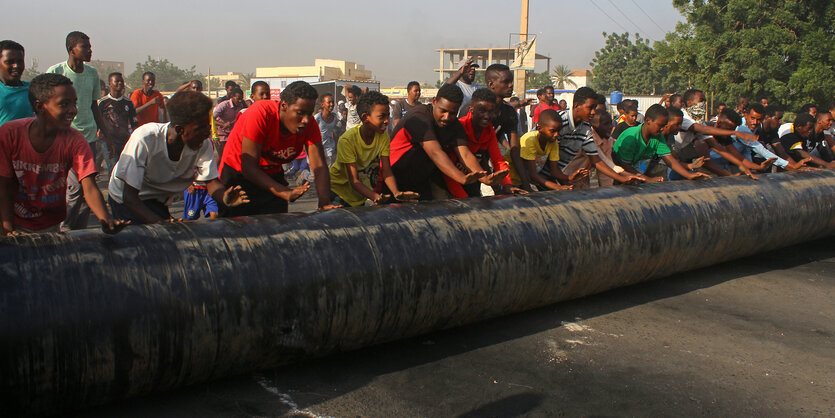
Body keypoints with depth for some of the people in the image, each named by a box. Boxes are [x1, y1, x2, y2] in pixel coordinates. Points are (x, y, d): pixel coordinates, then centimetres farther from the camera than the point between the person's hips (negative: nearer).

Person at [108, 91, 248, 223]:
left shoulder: (204, 144, -22)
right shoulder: (144, 138, -33)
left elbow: (211, 181, -15)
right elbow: (129, 195, -32)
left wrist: (225, 197, -41)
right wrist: (160, 222, -46)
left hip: (157, 202, 5)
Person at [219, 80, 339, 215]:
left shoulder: (309, 122, -15)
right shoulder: (260, 114, -29)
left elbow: (319, 166, -19)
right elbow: (249, 168, -31)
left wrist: (325, 203, -37)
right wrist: (286, 193, -42)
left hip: (272, 175, 4)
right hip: (237, 173, -4)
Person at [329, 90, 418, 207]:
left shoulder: (383, 136, -9)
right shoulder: (347, 140, -26)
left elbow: (386, 171, -10)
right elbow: (354, 181, -27)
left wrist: (396, 192, -30)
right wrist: (375, 197, -44)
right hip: (338, 189, -5)